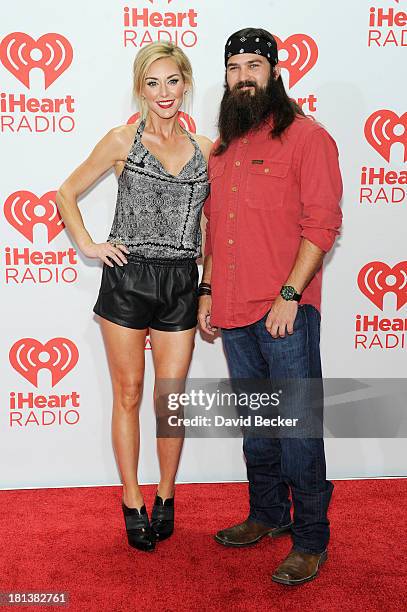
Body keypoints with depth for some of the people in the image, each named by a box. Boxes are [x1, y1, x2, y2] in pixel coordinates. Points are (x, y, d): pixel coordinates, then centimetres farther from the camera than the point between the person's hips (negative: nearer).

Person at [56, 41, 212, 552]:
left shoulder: (204, 149, 7)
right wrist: (87, 245, -4)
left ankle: (165, 496, 27)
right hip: (127, 280, -2)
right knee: (128, 396, 7)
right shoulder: (123, 141, 0)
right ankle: (132, 503, 21)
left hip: (180, 284, 2)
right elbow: (67, 192, 7)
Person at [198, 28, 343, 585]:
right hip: (234, 311, 7)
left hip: (286, 310, -6)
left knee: (296, 426, -2)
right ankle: (268, 516, 31)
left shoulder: (305, 136, -4)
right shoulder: (222, 149, 16)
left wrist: (289, 295, -17)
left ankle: (311, 539, 11)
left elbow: (322, 223, -11)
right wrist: (207, 290, 13)